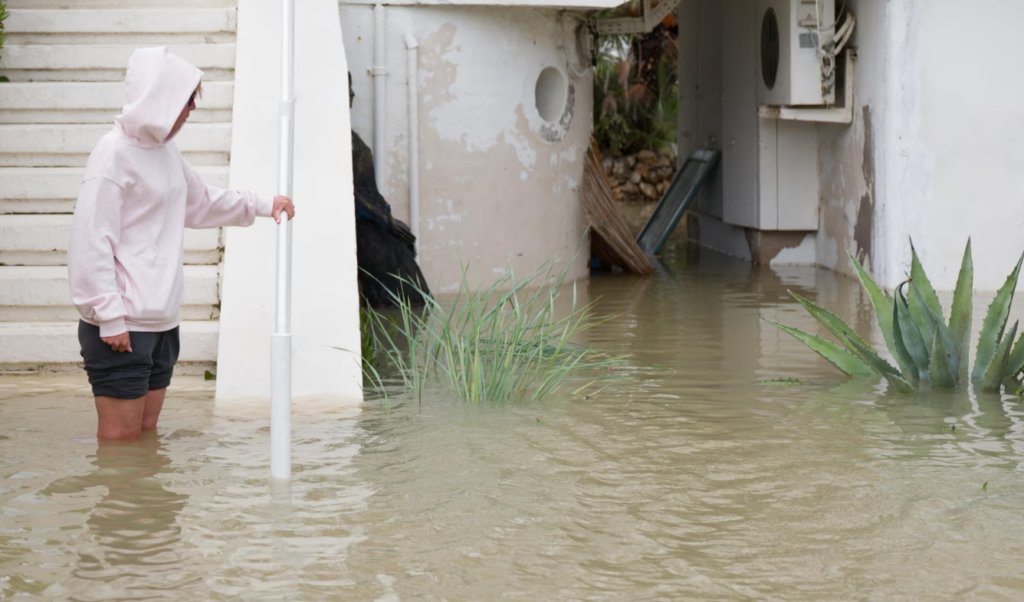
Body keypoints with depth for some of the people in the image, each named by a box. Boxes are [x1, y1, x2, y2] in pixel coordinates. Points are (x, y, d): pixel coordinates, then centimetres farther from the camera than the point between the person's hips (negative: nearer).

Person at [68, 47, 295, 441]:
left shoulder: (165, 150, 12)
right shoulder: (115, 153, -14)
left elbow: (201, 204, 30)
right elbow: (91, 241, -16)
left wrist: (264, 205, 24)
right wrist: (110, 316, -18)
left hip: (161, 320, 9)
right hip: (121, 326, -9)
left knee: (147, 431, 11)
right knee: (121, 437, -6)